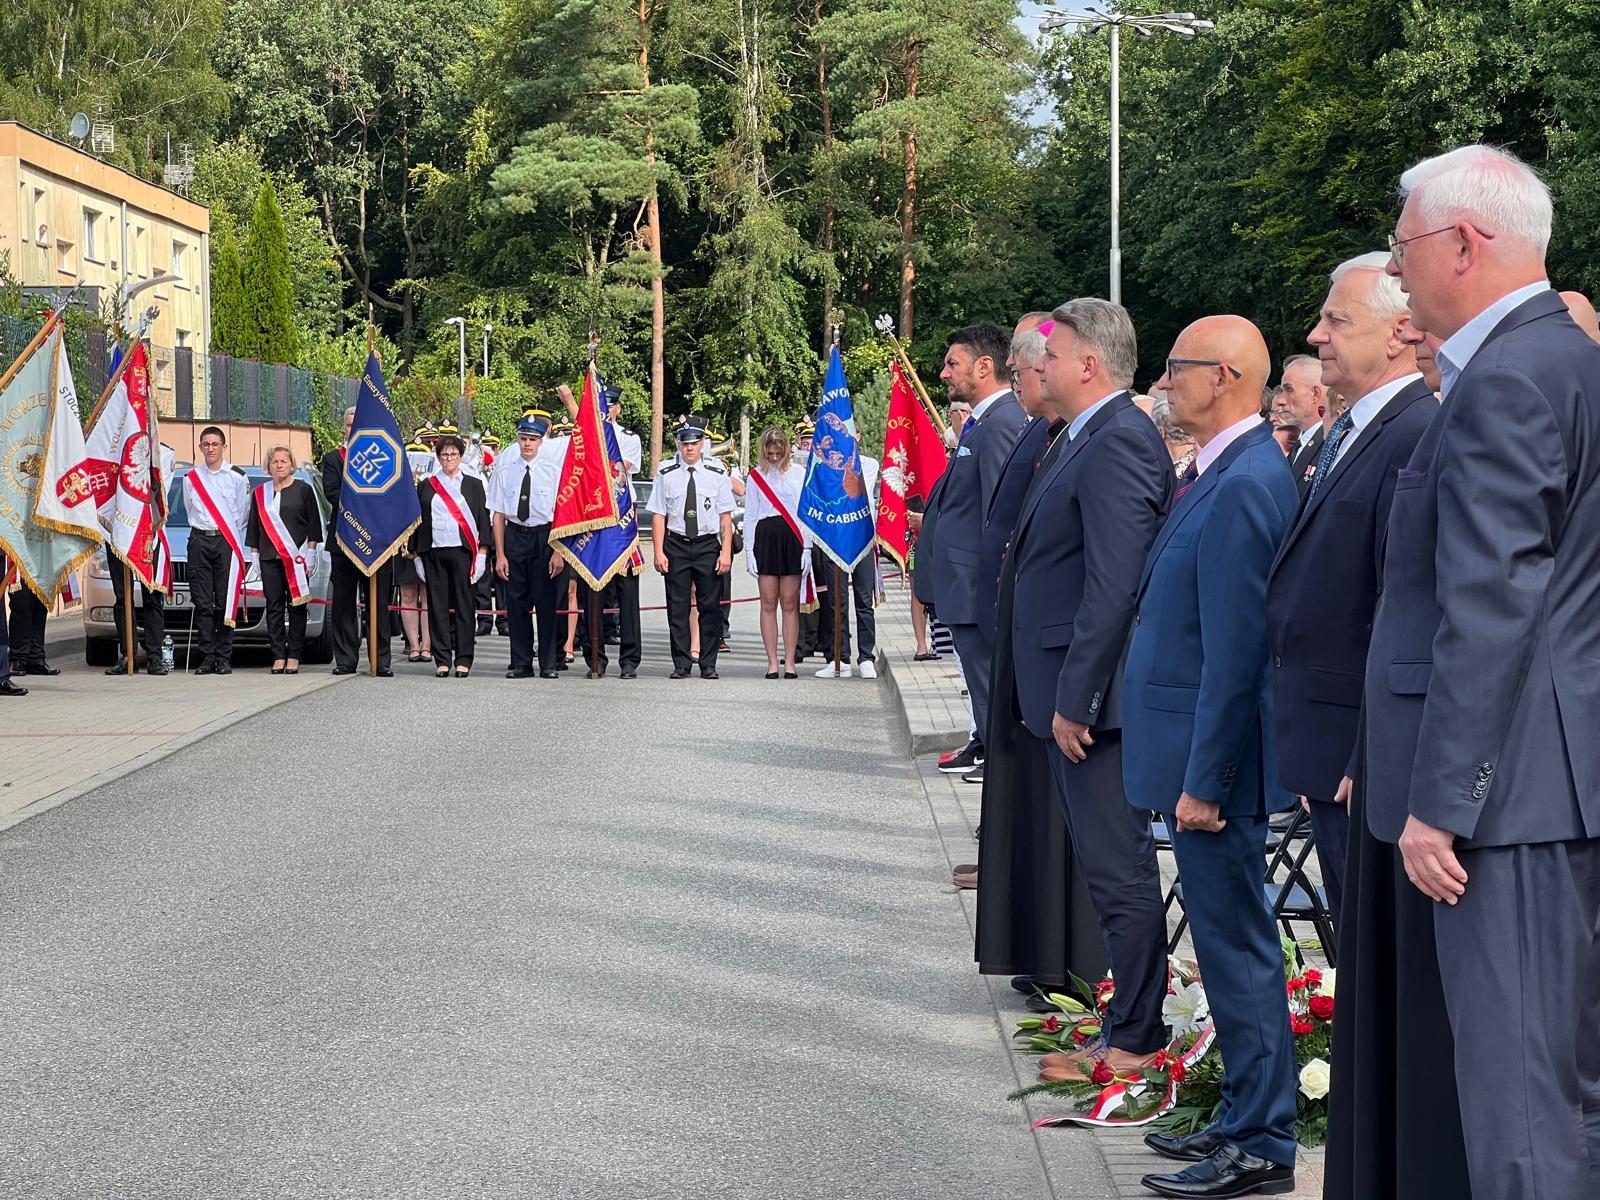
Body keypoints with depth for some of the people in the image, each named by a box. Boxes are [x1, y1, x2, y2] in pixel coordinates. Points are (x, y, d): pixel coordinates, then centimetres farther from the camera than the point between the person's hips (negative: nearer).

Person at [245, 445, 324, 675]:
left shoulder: (303, 490, 5)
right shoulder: (260, 493, 14)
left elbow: (314, 524, 3)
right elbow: (254, 526, 16)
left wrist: (310, 552, -4)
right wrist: (255, 553, 8)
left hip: (297, 558, -3)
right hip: (269, 558, 3)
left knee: (296, 607, -3)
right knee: (274, 607, 1)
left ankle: (294, 657, -1)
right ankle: (278, 657, 2)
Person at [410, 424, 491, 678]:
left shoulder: (473, 485, 11)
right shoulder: (426, 486, 13)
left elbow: (483, 518, 7)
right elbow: (418, 520, 12)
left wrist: (482, 552, -3)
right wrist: (416, 554, 5)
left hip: (463, 552, -1)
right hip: (433, 553, 1)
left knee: (464, 605, -2)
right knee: (437, 605, 0)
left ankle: (464, 660, 2)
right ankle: (442, 660, 4)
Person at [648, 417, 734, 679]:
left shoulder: (716, 474, 2)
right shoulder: (666, 475, 1)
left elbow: (726, 516, 3)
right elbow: (658, 515, 1)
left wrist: (726, 551, -3)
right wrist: (659, 552, -5)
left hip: (708, 544, 0)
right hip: (676, 544, 0)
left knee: (709, 606, 2)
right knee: (677, 608, 2)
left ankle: (709, 665, 9)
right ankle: (681, 665, 8)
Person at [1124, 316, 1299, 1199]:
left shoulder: (1242, 488, -21)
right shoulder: (1222, 473, 11)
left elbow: (1234, 652, -23)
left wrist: (1204, 780, -20)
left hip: (1214, 760, -10)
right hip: (1195, 755, 10)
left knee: (1235, 943, -3)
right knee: (1226, 937, 17)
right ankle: (1247, 1117, 27)